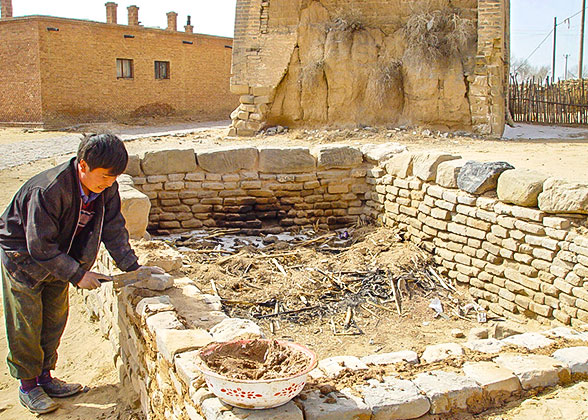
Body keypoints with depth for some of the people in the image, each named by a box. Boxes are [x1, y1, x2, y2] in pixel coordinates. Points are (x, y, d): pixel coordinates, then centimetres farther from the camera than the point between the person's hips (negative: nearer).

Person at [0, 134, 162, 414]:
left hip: (58, 258, 6)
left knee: (55, 318, 12)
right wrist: (77, 275, -27)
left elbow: (113, 230, -6)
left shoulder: (107, 188, -16)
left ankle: (45, 377, 29)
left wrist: (133, 268, -13)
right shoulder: (48, 190, -36)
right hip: (23, 257, -6)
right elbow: (40, 246, -30)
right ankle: (27, 385, 18)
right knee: (27, 324, 2)